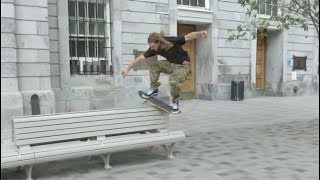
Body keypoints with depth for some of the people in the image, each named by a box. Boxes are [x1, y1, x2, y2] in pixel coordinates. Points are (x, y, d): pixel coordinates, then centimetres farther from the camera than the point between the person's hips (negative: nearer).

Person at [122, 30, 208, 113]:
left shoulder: (172, 41, -28)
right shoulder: (154, 49, -11)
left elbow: (189, 36, -29)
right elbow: (141, 58, -6)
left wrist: (200, 33, -48)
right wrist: (127, 69, -6)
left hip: (183, 65, -6)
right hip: (172, 64, 6)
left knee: (174, 80, -31)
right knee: (155, 66, -13)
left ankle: (175, 102, -5)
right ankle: (154, 89, 4)